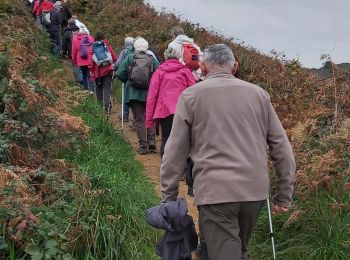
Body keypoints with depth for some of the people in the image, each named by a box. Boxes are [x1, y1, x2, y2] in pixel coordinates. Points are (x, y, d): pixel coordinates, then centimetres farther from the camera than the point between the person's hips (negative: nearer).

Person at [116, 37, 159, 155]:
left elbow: (119, 74, -6)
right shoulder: (152, 59, 0)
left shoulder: (129, 58, -1)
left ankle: (143, 146, 3)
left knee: (139, 120, 4)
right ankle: (151, 143, 8)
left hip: (134, 93, -1)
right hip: (149, 93, 1)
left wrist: (127, 81, 12)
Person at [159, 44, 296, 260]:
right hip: (255, 189, 4)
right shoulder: (259, 94, 11)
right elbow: (282, 148, 10)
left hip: (215, 191, -4)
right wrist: (284, 194, 16)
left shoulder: (191, 95, 3)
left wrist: (169, 197, 9)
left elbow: (175, 153, 1)